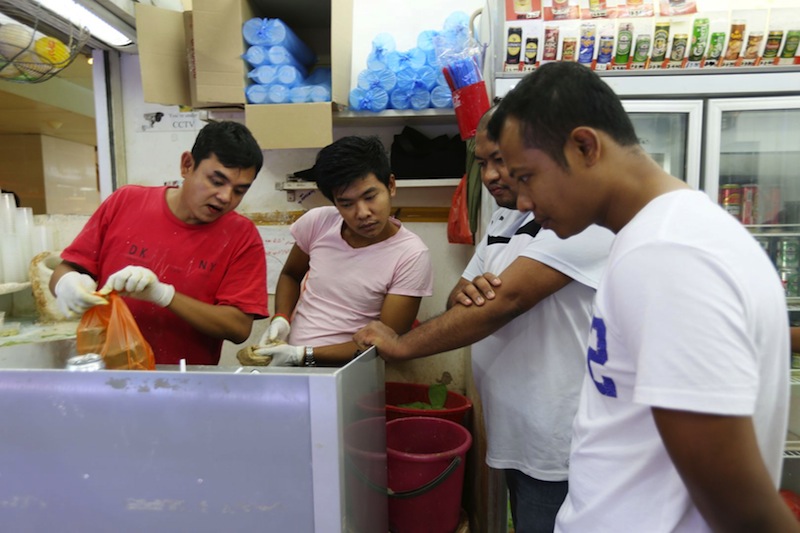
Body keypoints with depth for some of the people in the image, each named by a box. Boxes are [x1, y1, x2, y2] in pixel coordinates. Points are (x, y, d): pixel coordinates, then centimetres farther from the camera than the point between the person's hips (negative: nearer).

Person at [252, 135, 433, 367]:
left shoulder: (411, 255, -15)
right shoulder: (318, 221, -4)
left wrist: (303, 355, -17)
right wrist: (280, 320, -4)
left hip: (344, 369, -3)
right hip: (286, 359, 4)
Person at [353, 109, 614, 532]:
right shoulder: (502, 220, 10)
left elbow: (505, 301, -26)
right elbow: (462, 301, 11)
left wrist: (402, 346, -19)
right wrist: (464, 294, -14)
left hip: (557, 446, -7)